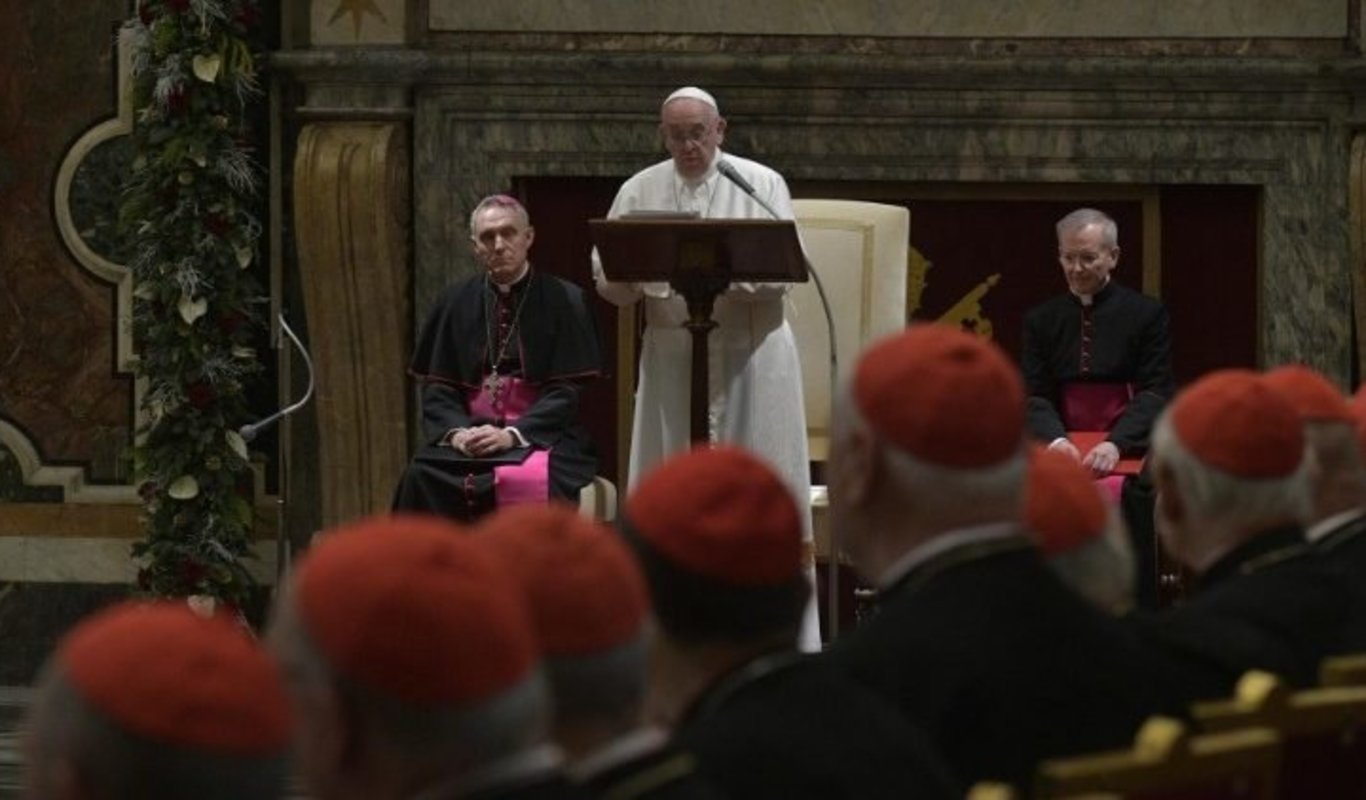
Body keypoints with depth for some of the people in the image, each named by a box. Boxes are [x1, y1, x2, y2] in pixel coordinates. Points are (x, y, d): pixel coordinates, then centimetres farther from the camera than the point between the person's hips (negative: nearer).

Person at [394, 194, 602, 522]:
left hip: (540, 436, -3)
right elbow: (436, 386, 11)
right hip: (470, 434, 3)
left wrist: (512, 434, -16)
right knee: (422, 477, -29)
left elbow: (569, 391, -2)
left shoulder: (563, 301, 4)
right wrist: (456, 431, -10)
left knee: (526, 480, -37)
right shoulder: (457, 302, 14)